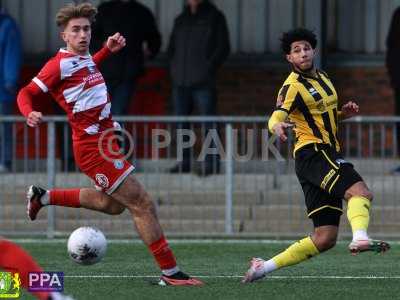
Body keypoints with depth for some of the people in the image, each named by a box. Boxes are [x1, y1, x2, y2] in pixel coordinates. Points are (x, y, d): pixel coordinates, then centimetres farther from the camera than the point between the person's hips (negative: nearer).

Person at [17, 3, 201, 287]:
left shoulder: (84, 58, 11)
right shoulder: (60, 64, -13)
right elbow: (26, 94, -9)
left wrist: (108, 49, 26)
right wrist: (30, 114, -30)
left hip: (105, 141, 10)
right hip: (94, 148, -10)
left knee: (113, 204, 26)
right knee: (142, 204, -11)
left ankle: (44, 197, 30)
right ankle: (171, 272, -8)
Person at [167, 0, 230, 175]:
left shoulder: (214, 17, 4)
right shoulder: (181, 20, 18)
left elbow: (223, 48, -1)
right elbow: (171, 47, 27)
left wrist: (208, 70, -9)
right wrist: (173, 67, 10)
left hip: (203, 83, -5)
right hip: (180, 82, 5)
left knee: (208, 123, -7)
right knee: (180, 122, 4)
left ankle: (211, 164, -6)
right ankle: (184, 162, 9)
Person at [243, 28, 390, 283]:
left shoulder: (322, 78, 18)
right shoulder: (294, 86, -8)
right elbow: (276, 118, -22)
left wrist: (343, 113, 10)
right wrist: (278, 127, -46)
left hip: (329, 155, 8)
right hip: (313, 153, -8)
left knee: (325, 238, 3)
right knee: (360, 191, -32)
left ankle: (264, 267, 8)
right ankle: (360, 238, -58)